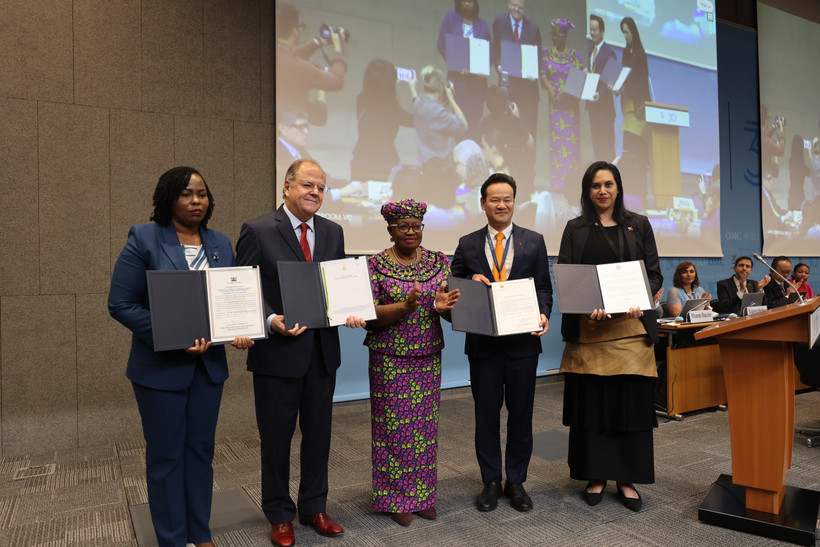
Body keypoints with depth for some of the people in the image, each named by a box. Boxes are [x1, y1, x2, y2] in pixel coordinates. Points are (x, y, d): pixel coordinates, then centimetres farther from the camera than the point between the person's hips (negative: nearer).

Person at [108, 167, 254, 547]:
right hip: (160, 367, -4)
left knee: (201, 449, 15)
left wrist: (241, 331, -11)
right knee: (166, 455, 8)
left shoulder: (221, 243, 6)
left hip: (209, 364, 4)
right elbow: (120, 304, -11)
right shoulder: (144, 239, -7)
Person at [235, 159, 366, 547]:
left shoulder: (333, 232, 8)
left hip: (322, 350, 5)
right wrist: (272, 321, -24)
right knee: (276, 437, 11)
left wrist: (350, 311, -9)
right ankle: (279, 515, 31)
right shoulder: (257, 231, -7)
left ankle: (314, 508, 36)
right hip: (278, 351, -4)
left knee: (318, 433, 16)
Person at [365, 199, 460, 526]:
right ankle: (397, 498, 21)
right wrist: (404, 307, -26)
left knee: (426, 426, 11)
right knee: (395, 428, 4)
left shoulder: (439, 262, 5)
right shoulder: (375, 265, -5)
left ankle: (423, 494, 27)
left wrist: (443, 307, -17)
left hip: (429, 358, 3)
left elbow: (452, 312, 7)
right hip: (389, 360, -3)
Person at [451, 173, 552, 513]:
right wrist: (471, 281, -16)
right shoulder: (467, 244, 5)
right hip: (483, 342, 0)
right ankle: (491, 482, 24)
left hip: (523, 341, 0)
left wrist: (543, 315, -15)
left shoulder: (534, 241, 5)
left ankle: (516, 482, 25)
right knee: (486, 413, 9)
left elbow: (543, 287, 3)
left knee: (521, 413, 9)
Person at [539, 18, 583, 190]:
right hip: (556, 100, -1)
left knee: (572, 136, -2)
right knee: (557, 136, -6)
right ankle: (558, 178, -6)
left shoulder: (574, 55, 10)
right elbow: (543, 76, 1)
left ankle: (572, 176, 2)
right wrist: (550, 89, -17)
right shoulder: (546, 54, 10)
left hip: (572, 101, 1)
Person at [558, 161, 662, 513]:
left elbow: (655, 274, 8)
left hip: (631, 327, 0)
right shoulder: (575, 228, 9)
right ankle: (596, 476, 16)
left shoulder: (638, 225, 10)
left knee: (631, 402, 2)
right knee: (590, 401, 2)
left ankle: (627, 478, 15)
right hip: (588, 327, 0)